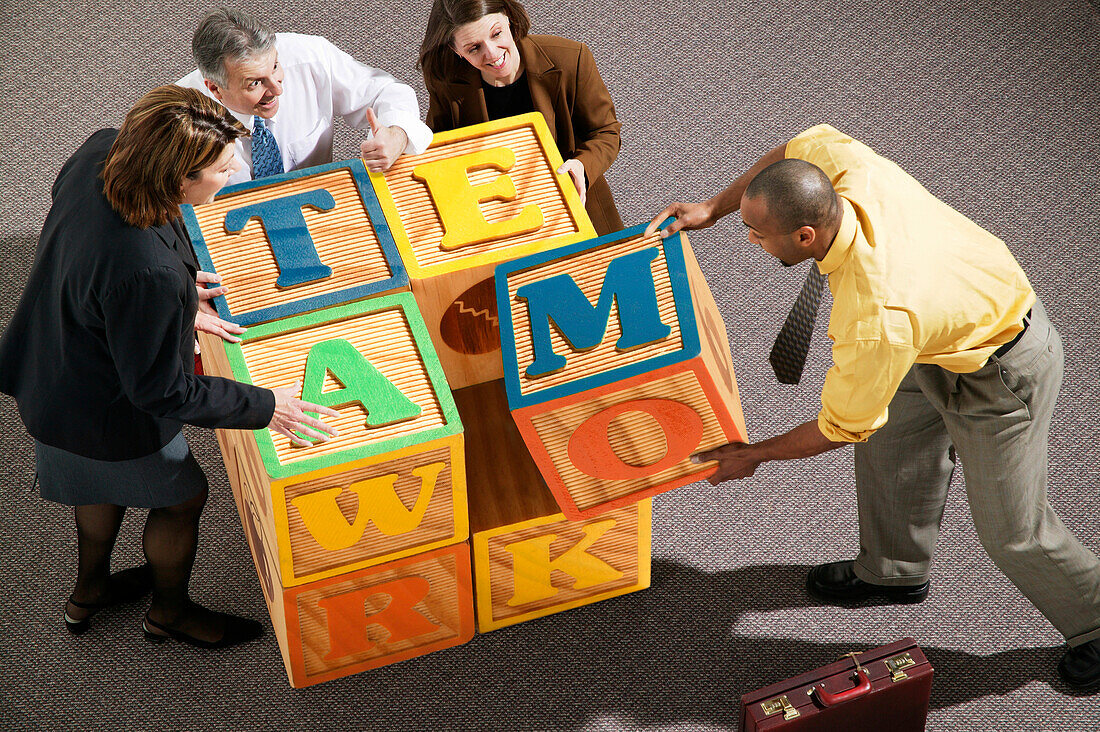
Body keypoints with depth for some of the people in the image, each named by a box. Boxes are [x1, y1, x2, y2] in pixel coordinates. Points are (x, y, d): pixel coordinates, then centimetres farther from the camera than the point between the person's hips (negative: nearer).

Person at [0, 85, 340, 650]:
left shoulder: (99, 152, -20)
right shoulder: (147, 275, -44)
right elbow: (159, 389, -29)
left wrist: (177, 304, 8)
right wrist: (263, 406, -23)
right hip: (104, 415, -8)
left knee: (105, 485, 34)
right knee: (182, 496, 21)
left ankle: (89, 589, 60)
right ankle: (170, 611, 48)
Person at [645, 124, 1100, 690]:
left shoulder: (876, 323, -41)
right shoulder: (849, 167, -24)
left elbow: (841, 428, -23)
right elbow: (799, 147, 2)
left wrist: (753, 455, -7)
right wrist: (713, 208, -1)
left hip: (1002, 372, -8)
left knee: (1010, 527, 6)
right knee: (890, 441, 23)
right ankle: (895, 570, 47)